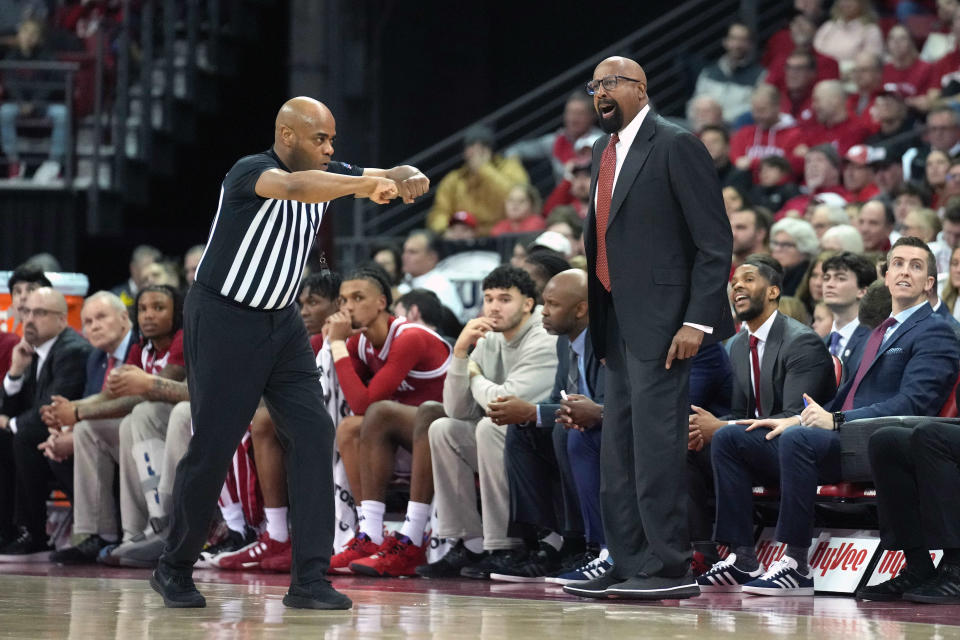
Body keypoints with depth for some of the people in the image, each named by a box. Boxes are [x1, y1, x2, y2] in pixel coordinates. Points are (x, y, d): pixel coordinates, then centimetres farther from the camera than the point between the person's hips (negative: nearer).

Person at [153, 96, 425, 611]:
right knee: (212, 447, -2)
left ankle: (309, 579, -7)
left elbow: (388, 176, 3)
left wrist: (409, 178, -21)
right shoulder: (250, 172, -21)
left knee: (313, 433, -7)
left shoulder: (324, 174, 2)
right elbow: (294, 187, -44)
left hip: (281, 321, 7)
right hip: (223, 320, -7)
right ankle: (173, 570, 17)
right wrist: (365, 185, -43)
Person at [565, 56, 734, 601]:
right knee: (618, 452, 10)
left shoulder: (676, 147, -8)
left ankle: (670, 569, -6)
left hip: (659, 324, -9)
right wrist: (596, 323, 13)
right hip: (617, 325, 9)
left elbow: (715, 241, -11)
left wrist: (697, 321, -17)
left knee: (655, 447, -10)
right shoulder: (606, 152, 17)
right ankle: (629, 566, 15)